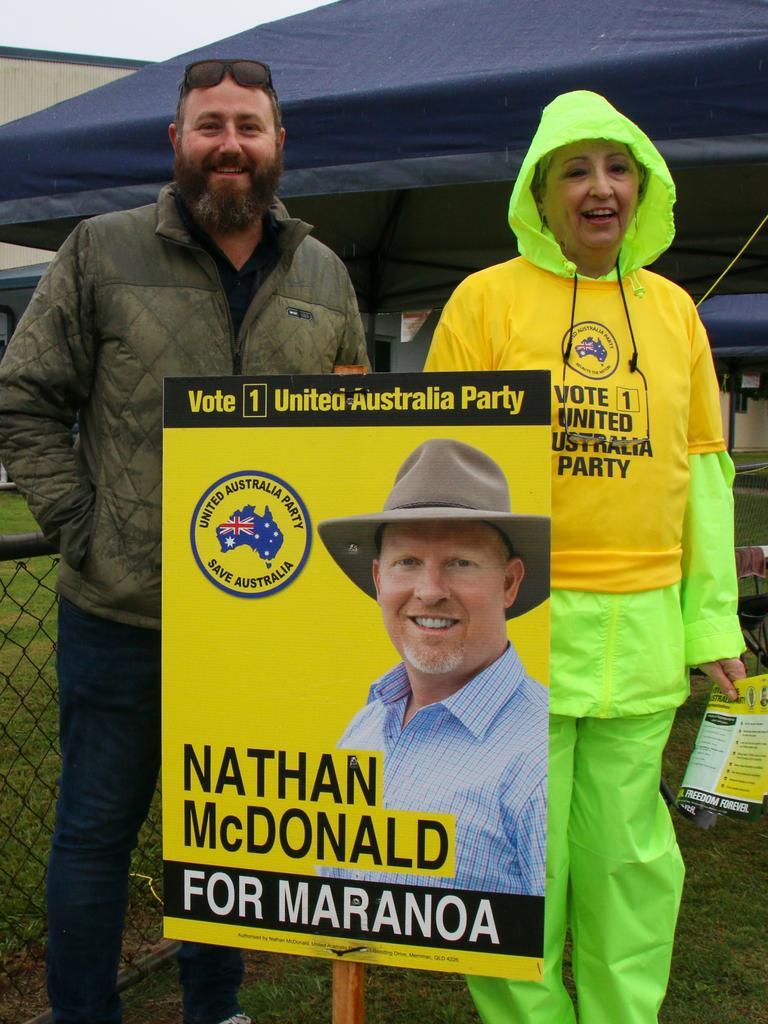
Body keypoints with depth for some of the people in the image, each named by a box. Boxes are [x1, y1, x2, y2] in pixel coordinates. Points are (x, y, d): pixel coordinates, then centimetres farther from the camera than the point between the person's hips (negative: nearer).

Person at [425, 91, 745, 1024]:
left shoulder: (673, 309, 12)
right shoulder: (486, 298, 1)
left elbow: (703, 469, 12)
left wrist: (712, 617, 8)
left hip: (641, 629, 3)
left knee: (627, 850, 12)